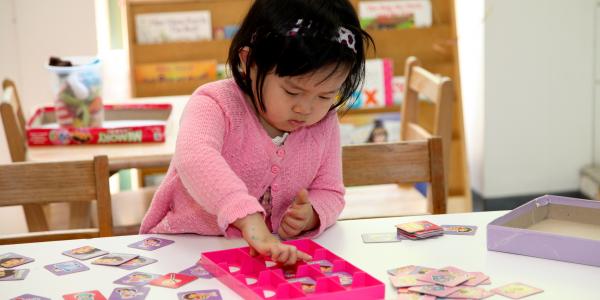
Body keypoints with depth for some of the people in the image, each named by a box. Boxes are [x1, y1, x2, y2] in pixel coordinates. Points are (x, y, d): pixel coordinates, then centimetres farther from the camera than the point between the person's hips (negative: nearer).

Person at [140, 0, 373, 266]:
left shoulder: (325, 125, -1)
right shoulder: (216, 103, -17)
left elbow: (330, 193, 9)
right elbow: (195, 157, -38)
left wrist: (311, 215, -16)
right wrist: (251, 222, -52)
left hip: (269, 252, 3)